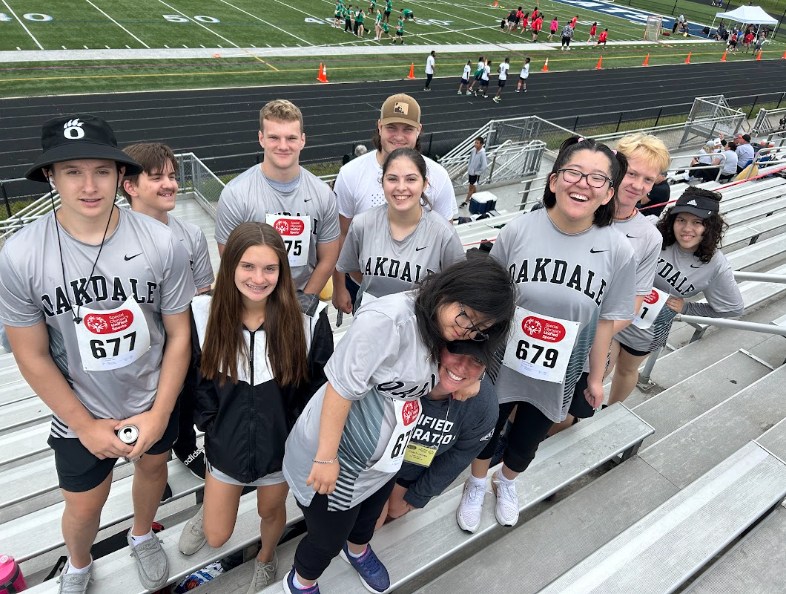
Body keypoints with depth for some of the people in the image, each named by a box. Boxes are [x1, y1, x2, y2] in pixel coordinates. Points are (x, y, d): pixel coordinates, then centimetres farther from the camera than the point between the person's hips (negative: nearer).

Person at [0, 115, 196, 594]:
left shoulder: (162, 244, -21)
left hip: (156, 399, 1)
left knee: (152, 464, 25)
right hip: (81, 412, 0)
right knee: (85, 505, 18)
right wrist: (86, 426, -9)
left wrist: (160, 414, -11)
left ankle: (142, 535, 59)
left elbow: (179, 334, -11)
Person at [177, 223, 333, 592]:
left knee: (271, 511, 27)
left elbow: (318, 387, -10)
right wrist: (211, 424, -4)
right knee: (217, 537, 20)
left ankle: (266, 559, 63)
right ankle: (207, 511, 58)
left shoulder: (306, 321, -23)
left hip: (280, 445, -1)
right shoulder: (203, 313, -19)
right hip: (226, 444, 1)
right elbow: (197, 377, -4)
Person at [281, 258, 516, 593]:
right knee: (328, 539, 16)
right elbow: (341, 388, -28)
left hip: (383, 459, 8)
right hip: (337, 457, -7)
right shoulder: (388, 321, -33)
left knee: (368, 517, 33)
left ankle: (357, 550, 68)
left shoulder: (440, 332, -4)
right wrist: (326, 458, -24)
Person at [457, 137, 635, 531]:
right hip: (500, 364, -1)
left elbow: (606, 321, -5)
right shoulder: (518, 231, -18)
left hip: (558, 377, 1)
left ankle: (506, 482, 60)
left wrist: (595, 378, 3)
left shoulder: (618, 251, -16)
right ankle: (477, 484, 56)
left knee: (526, 442, 25)